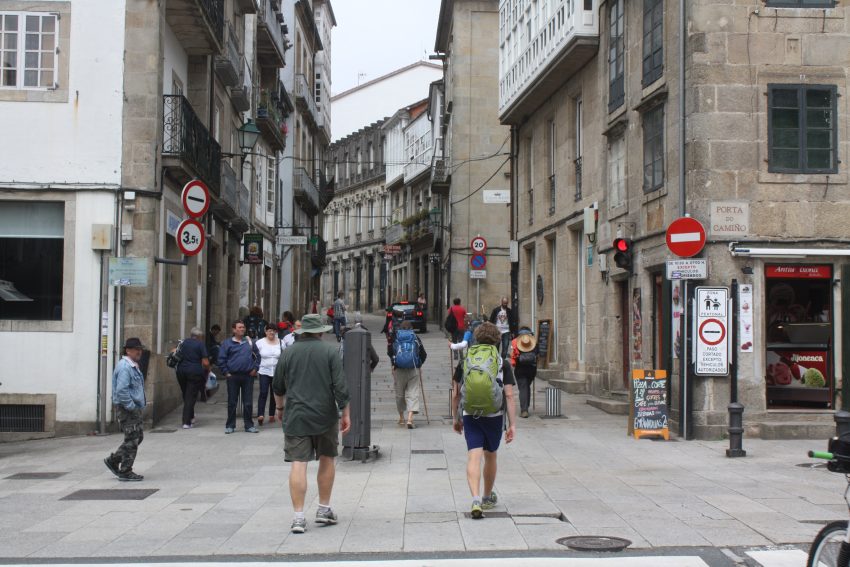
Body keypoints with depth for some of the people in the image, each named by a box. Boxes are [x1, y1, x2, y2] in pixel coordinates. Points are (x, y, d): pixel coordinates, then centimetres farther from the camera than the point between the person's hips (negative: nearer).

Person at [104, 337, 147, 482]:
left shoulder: (134, 366, 16)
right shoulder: (124, 367, -17)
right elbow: (121, 390, -26)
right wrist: (131, 406, -20)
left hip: (134, 408, 10)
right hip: (127, 409, -10)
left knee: (138, 436, 15)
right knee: (132, 440, -4)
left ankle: (113, 461, 22)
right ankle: (126, 472, 5)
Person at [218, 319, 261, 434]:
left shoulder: (249, 342, 9)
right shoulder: (228, 343, 1)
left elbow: (257, 356, 15)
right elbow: (221, 359, 1)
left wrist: (255, 368, 4)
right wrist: (225, 373, -4)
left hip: (248, 376, 2)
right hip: (233, 377, -2)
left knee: (248, 403, 4)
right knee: (232, 403, 5)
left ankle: (249, 425, 13)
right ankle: (230, 426, 13)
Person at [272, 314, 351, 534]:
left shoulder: (288, 353, 4)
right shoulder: (330, 352, -2)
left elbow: (278, 386, 15)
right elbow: (340, 387, -8)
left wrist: (280, 407, 31)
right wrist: (345, 414, 0)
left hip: (295, 417, 1)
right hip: (325, 417, -1)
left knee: (298, 464, -2)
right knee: (327, 460, 16)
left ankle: (298, 516, -7)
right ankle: (324, 509, 21)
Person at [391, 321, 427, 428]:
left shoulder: (395, 337, 7)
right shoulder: (415, 338, 8)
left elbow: (390, 351, -5)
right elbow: (424, 354, 6)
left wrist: (393, 364, 3)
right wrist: (419, 364, 20)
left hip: (399, 368, 1)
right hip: (413, 369, -1)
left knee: (399, 393, 14)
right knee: (413, 392, -2)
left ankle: (401, 418, 25)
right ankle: (410, 418, -16)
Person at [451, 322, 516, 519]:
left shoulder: (465, 360, 6)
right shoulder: (502, 363, 0)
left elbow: (455, 393, 9)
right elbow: (509, 395, -6)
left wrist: (456, 418, 20)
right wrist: (512, 424, -4)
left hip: (470, 416, 1)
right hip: (494, 416, 0)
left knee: (473, 457, -3)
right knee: (490, 456, 16)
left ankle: (476, 500, -20)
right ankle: (488, 498, 33)